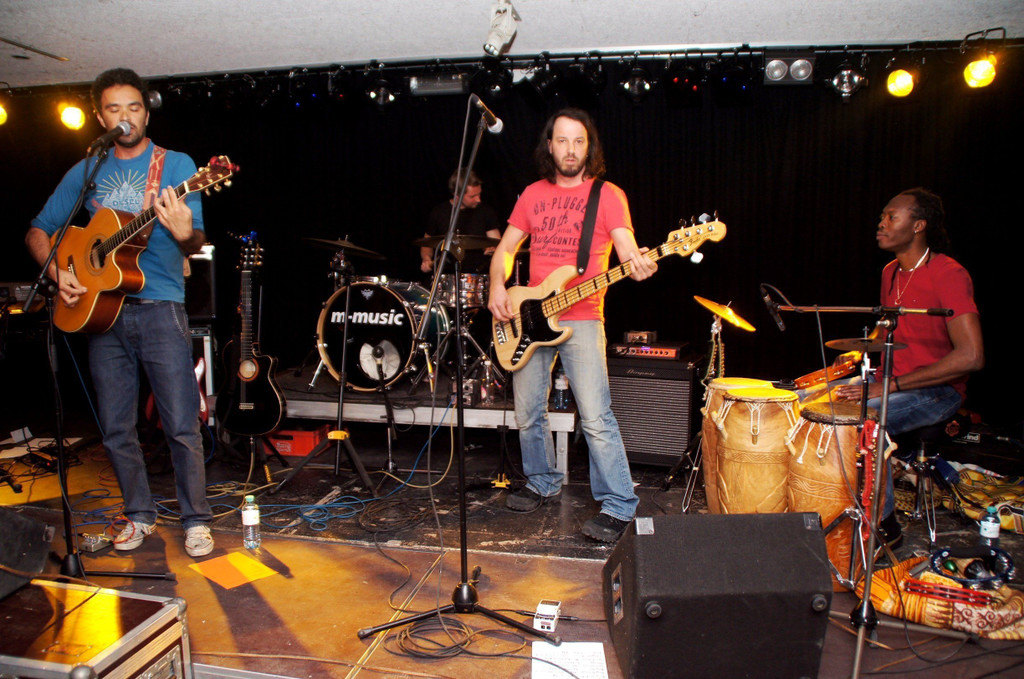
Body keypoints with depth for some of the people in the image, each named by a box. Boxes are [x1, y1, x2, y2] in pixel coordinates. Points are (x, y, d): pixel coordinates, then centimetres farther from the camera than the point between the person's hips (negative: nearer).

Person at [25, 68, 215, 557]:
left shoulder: (175, 164, 3)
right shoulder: (85, 172, 13)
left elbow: (195, 242, -8)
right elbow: (38, 231, 18)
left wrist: (185, 234, -31)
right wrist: (56, 271, 0)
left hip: (159, 308, -4)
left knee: (181, 426, -5)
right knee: (116, 429, 10)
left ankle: (195, 520, 9)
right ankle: (140, 514, 26)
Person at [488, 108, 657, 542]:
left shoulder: (607, 195, 1)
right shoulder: (533, 195, 13)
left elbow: (628, 250, -10)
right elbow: (506, 248, 16)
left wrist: (639, 265, -34)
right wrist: (497, 287, -3)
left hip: (581, 319, -5)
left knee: (596, 418, -10)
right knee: (528, 413, 12)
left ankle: (619, 507, 3)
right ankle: (543, 484, 33)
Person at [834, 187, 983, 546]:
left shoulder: (949, 275, -18)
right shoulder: (891, 272, 9)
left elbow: (971, 356, -26)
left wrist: (893, 384, -27)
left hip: (938, 389, -8)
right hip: (890, 382, 9)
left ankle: (883, 523, -14)